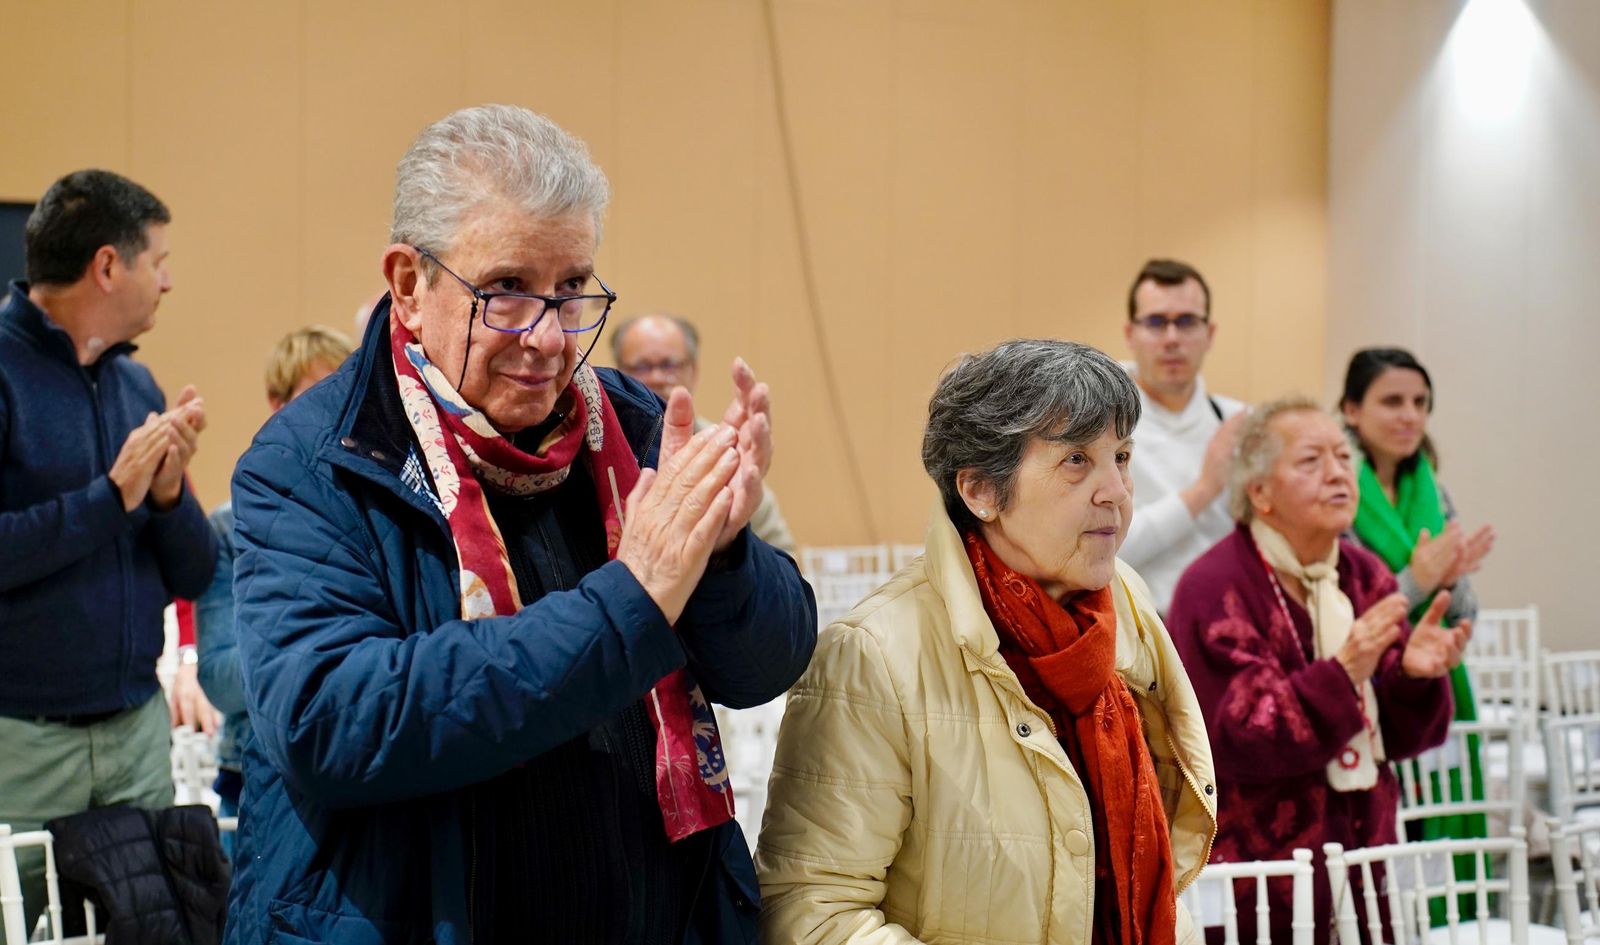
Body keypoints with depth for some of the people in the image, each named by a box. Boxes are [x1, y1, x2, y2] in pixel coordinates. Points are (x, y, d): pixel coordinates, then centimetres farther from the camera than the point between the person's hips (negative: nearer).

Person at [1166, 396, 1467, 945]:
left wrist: (1414, 674, -15)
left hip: (1362, 853, 6)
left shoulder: (1365, 577, 8)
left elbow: (1399, 734, 7)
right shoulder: (1213, 588, -11)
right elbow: (1235, 740, -19)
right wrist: (1341, 674, -28)